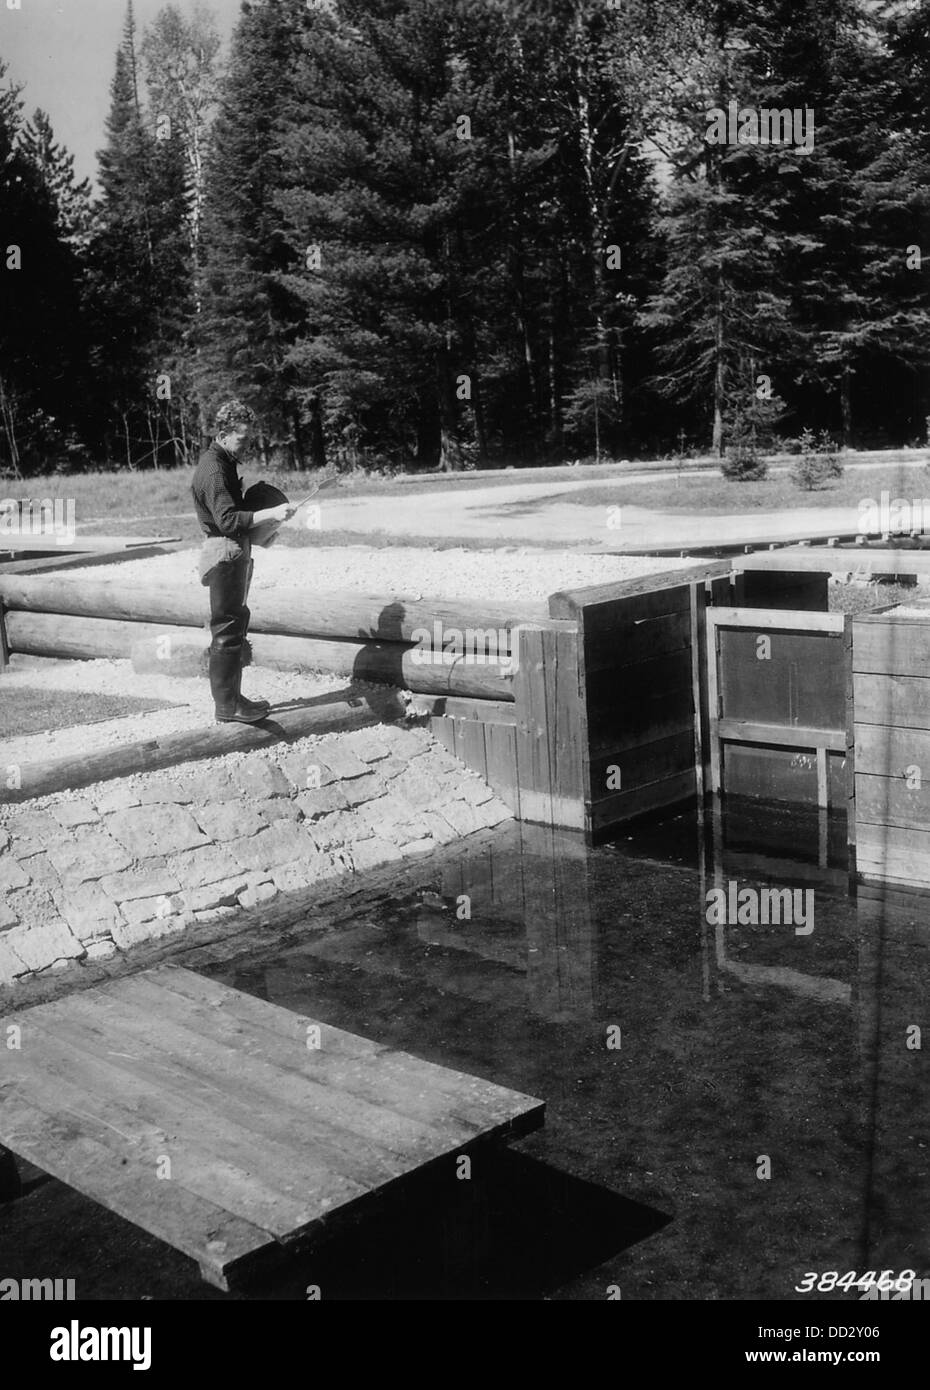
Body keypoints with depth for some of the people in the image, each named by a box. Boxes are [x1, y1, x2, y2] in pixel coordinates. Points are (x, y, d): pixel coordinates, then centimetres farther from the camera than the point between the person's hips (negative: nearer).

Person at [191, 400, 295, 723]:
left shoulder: (224, 462, 15)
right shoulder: (213, 470, -18)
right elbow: (227, 520, -27)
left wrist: (264, 517, 14)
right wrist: (270, 513, -30)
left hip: (235, 552, 11)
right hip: (225, 554, -11)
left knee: (235, 624, 16)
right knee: (227, 629, -6)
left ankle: (231, 696, 24)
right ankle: (227, 708, 0)